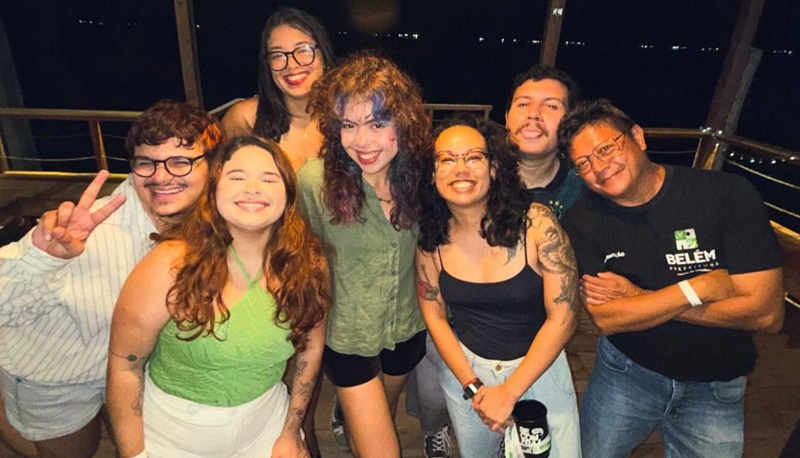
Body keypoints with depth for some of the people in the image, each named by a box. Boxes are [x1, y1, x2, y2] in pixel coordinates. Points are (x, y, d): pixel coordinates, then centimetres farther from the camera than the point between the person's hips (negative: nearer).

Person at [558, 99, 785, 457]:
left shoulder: (728, 195, -19)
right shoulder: (581, 222, -15)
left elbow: (766, 313, -22)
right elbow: (605, 318, -19)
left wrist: (638, 297, -23)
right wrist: (699, 287, -25)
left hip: (714, 386, 0)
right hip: (624, 369, 1)